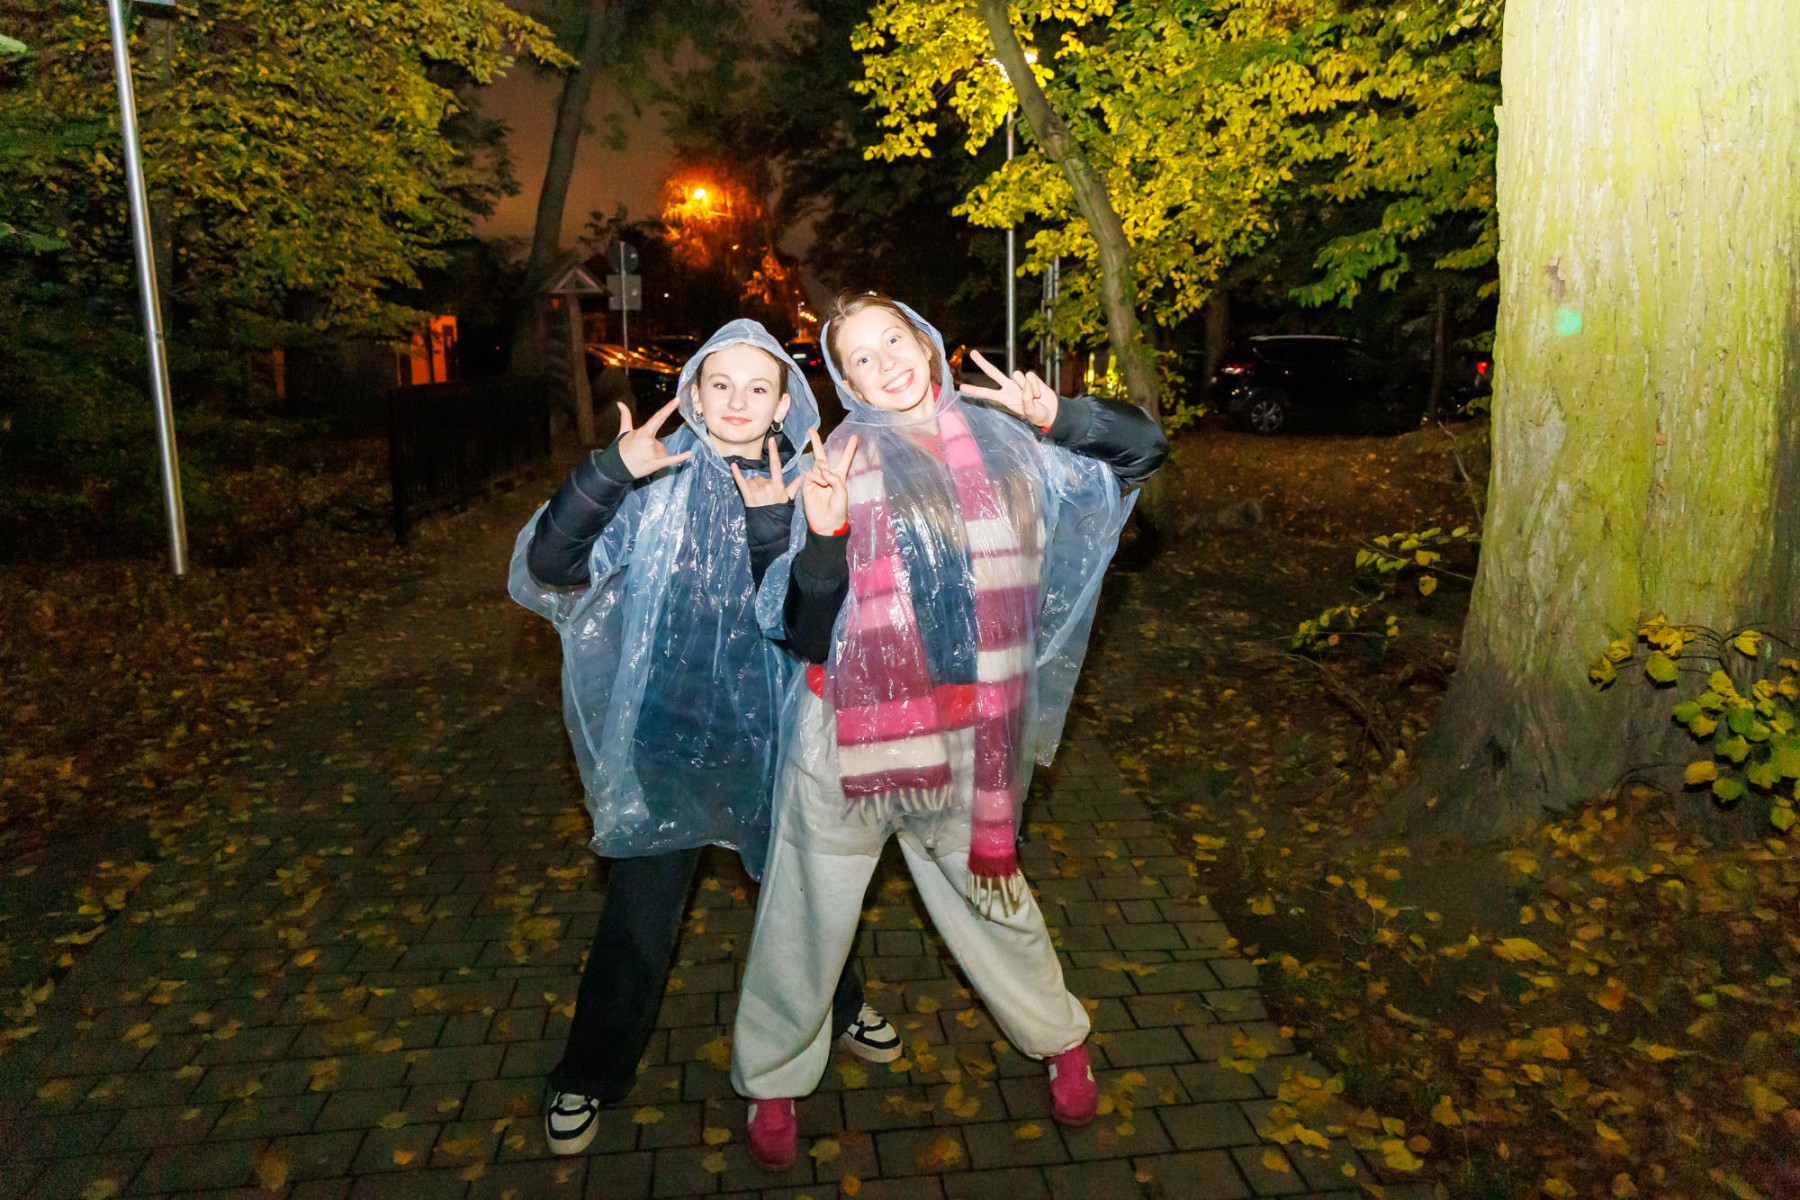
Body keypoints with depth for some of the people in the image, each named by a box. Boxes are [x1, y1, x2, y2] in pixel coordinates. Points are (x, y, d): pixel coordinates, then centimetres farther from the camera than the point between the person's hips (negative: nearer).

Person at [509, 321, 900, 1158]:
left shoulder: (797, 491, 0)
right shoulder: (658, 481, -8)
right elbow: (549, 568, -19)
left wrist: (774, 525, -25)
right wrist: (609, 471, -32)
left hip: (772, 728, 3)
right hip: (669, 727, -2)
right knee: (641, 908, 3)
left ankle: (834, 1004, 46)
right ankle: (590, 1074, 27)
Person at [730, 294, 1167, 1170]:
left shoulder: (1002, 442, 3)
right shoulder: (843, 466, -4)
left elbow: (1144, 447, 11)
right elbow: (806, 635, -7)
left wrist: (1055, 417, -7)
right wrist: (823, 539, -25)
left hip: (963, 732, 2)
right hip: (849, 728, -1)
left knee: (990, 898, 17)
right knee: (810, 918, 9)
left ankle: (1061, 1038, 43)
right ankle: (773, 1079, 34)